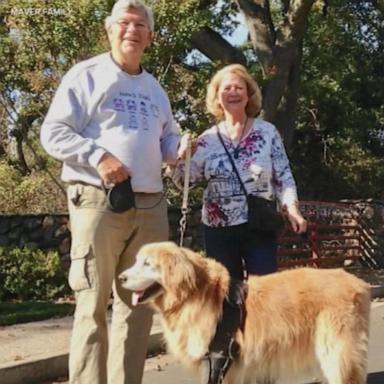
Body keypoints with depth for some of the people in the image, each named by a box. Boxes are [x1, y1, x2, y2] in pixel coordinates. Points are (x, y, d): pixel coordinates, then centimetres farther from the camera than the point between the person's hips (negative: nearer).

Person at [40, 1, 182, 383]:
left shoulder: (155, 89, 21)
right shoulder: (86, 75, 2)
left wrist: (181, 150, 3)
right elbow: (53, 133, -5)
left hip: (150, 205, 6)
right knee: (93, 303, -7)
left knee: (138, 303, 8)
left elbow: (168, 138, 27)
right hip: (99, 200, -6)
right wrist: (98, 156, -19)